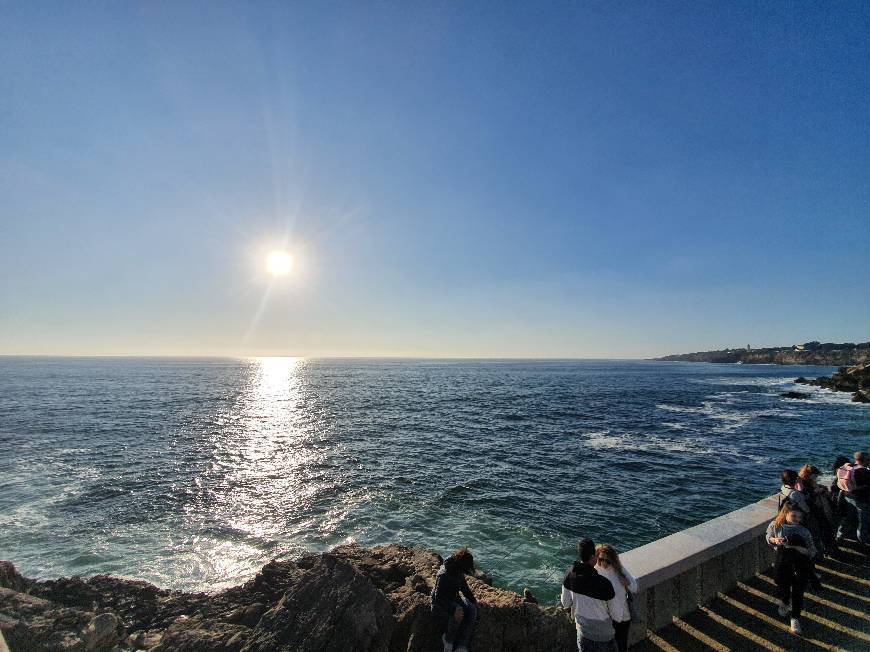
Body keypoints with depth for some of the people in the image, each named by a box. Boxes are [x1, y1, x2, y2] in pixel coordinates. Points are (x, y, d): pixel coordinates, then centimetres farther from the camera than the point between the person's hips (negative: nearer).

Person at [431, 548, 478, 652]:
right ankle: (448, 640, -10)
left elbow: (463, 586, 13)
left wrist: (473, 600, 8)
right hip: (440, 602, -8)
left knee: (472, 610, -18)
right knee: (458, 614, -34)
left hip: (454, 597, 8)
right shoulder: (444, 575, -30)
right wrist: (453, 610, -38)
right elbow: (438, 596, -31)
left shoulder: (459, 571, -5)